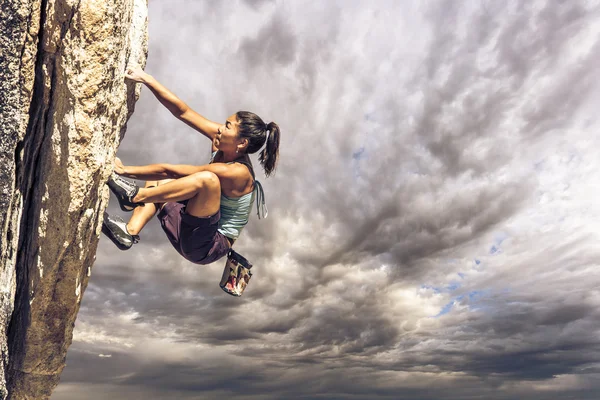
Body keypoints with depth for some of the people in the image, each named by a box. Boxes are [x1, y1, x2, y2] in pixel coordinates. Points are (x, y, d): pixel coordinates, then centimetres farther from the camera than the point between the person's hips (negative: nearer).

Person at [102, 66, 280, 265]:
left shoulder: (238, 173, -25)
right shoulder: (225, 147, -4)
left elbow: (171, 171, -22)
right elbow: (182, 112, -5)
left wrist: (125, 170, -16)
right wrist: (145, 78, -8)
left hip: (208, 245, -9)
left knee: (206, 178, -33)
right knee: (158, 181, 10)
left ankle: (134, 196, -18)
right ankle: (130, 232, -6)